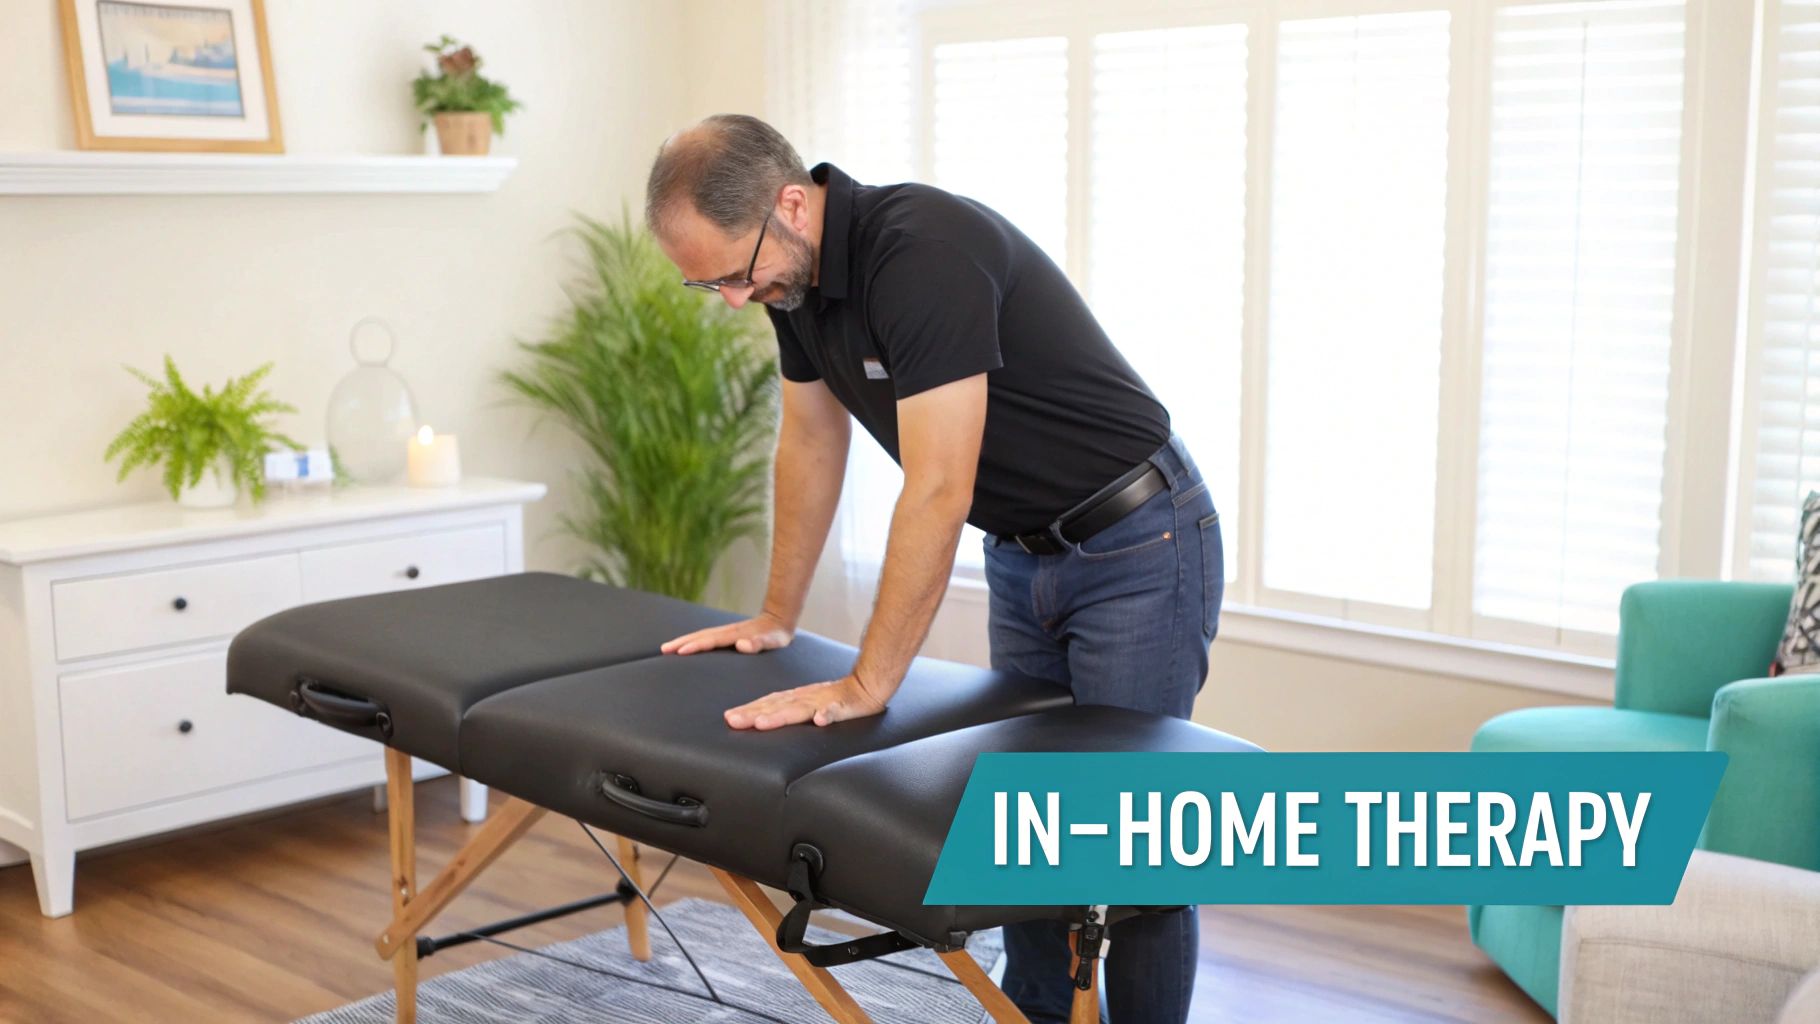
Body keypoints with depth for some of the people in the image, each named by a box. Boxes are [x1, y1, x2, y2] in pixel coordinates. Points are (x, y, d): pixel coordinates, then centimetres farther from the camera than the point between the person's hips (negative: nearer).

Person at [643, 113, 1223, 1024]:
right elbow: (811, 444, 12)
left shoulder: (927, 250, -30)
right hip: (1022, 553, 9)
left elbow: (937, 492, -31)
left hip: (1136, 546, -8)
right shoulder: (796, 273, -2)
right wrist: (775, 617, 16)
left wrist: (866, 688, -27)